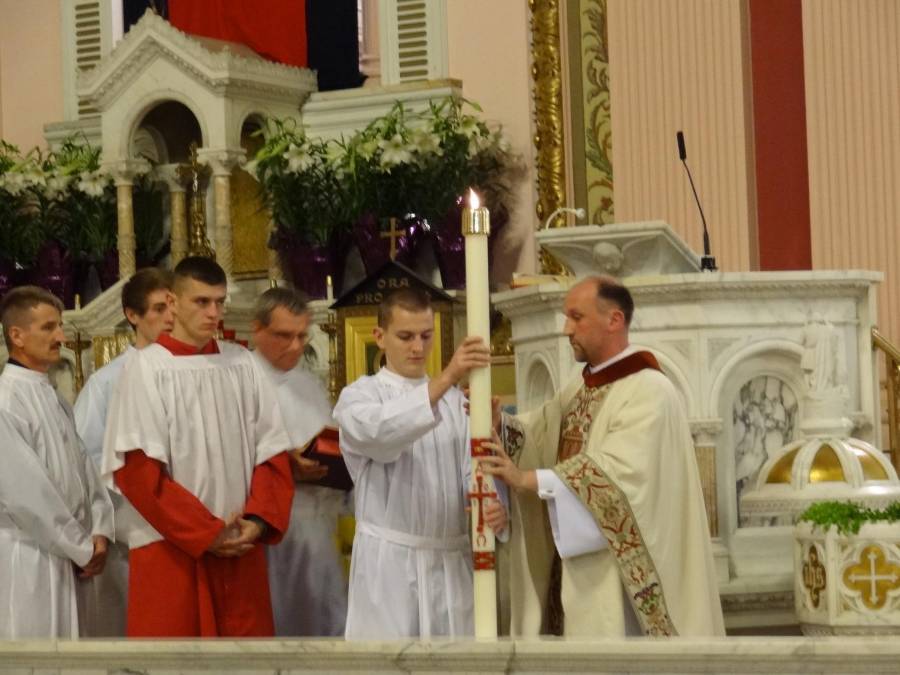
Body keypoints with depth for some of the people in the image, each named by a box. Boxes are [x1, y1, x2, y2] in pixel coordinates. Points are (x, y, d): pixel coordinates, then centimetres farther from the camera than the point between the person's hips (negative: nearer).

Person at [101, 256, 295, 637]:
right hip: (170, 549, -4)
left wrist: (258, 520, -7)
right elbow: (136, 469, -9)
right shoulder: (147, 368, -5)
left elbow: (273, 450, 9)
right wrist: (206, 532, -12)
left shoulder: (243, 365, 7)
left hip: (240, 548, 4)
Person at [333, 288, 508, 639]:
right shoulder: (358, 397, 0)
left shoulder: (453, 399, 13)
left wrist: (492, 506, -21)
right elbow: (381, 431, -24)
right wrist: (446, 378, -36)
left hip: (452, 561, 4)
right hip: (390, 563, -4)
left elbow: (472, 468, 2)